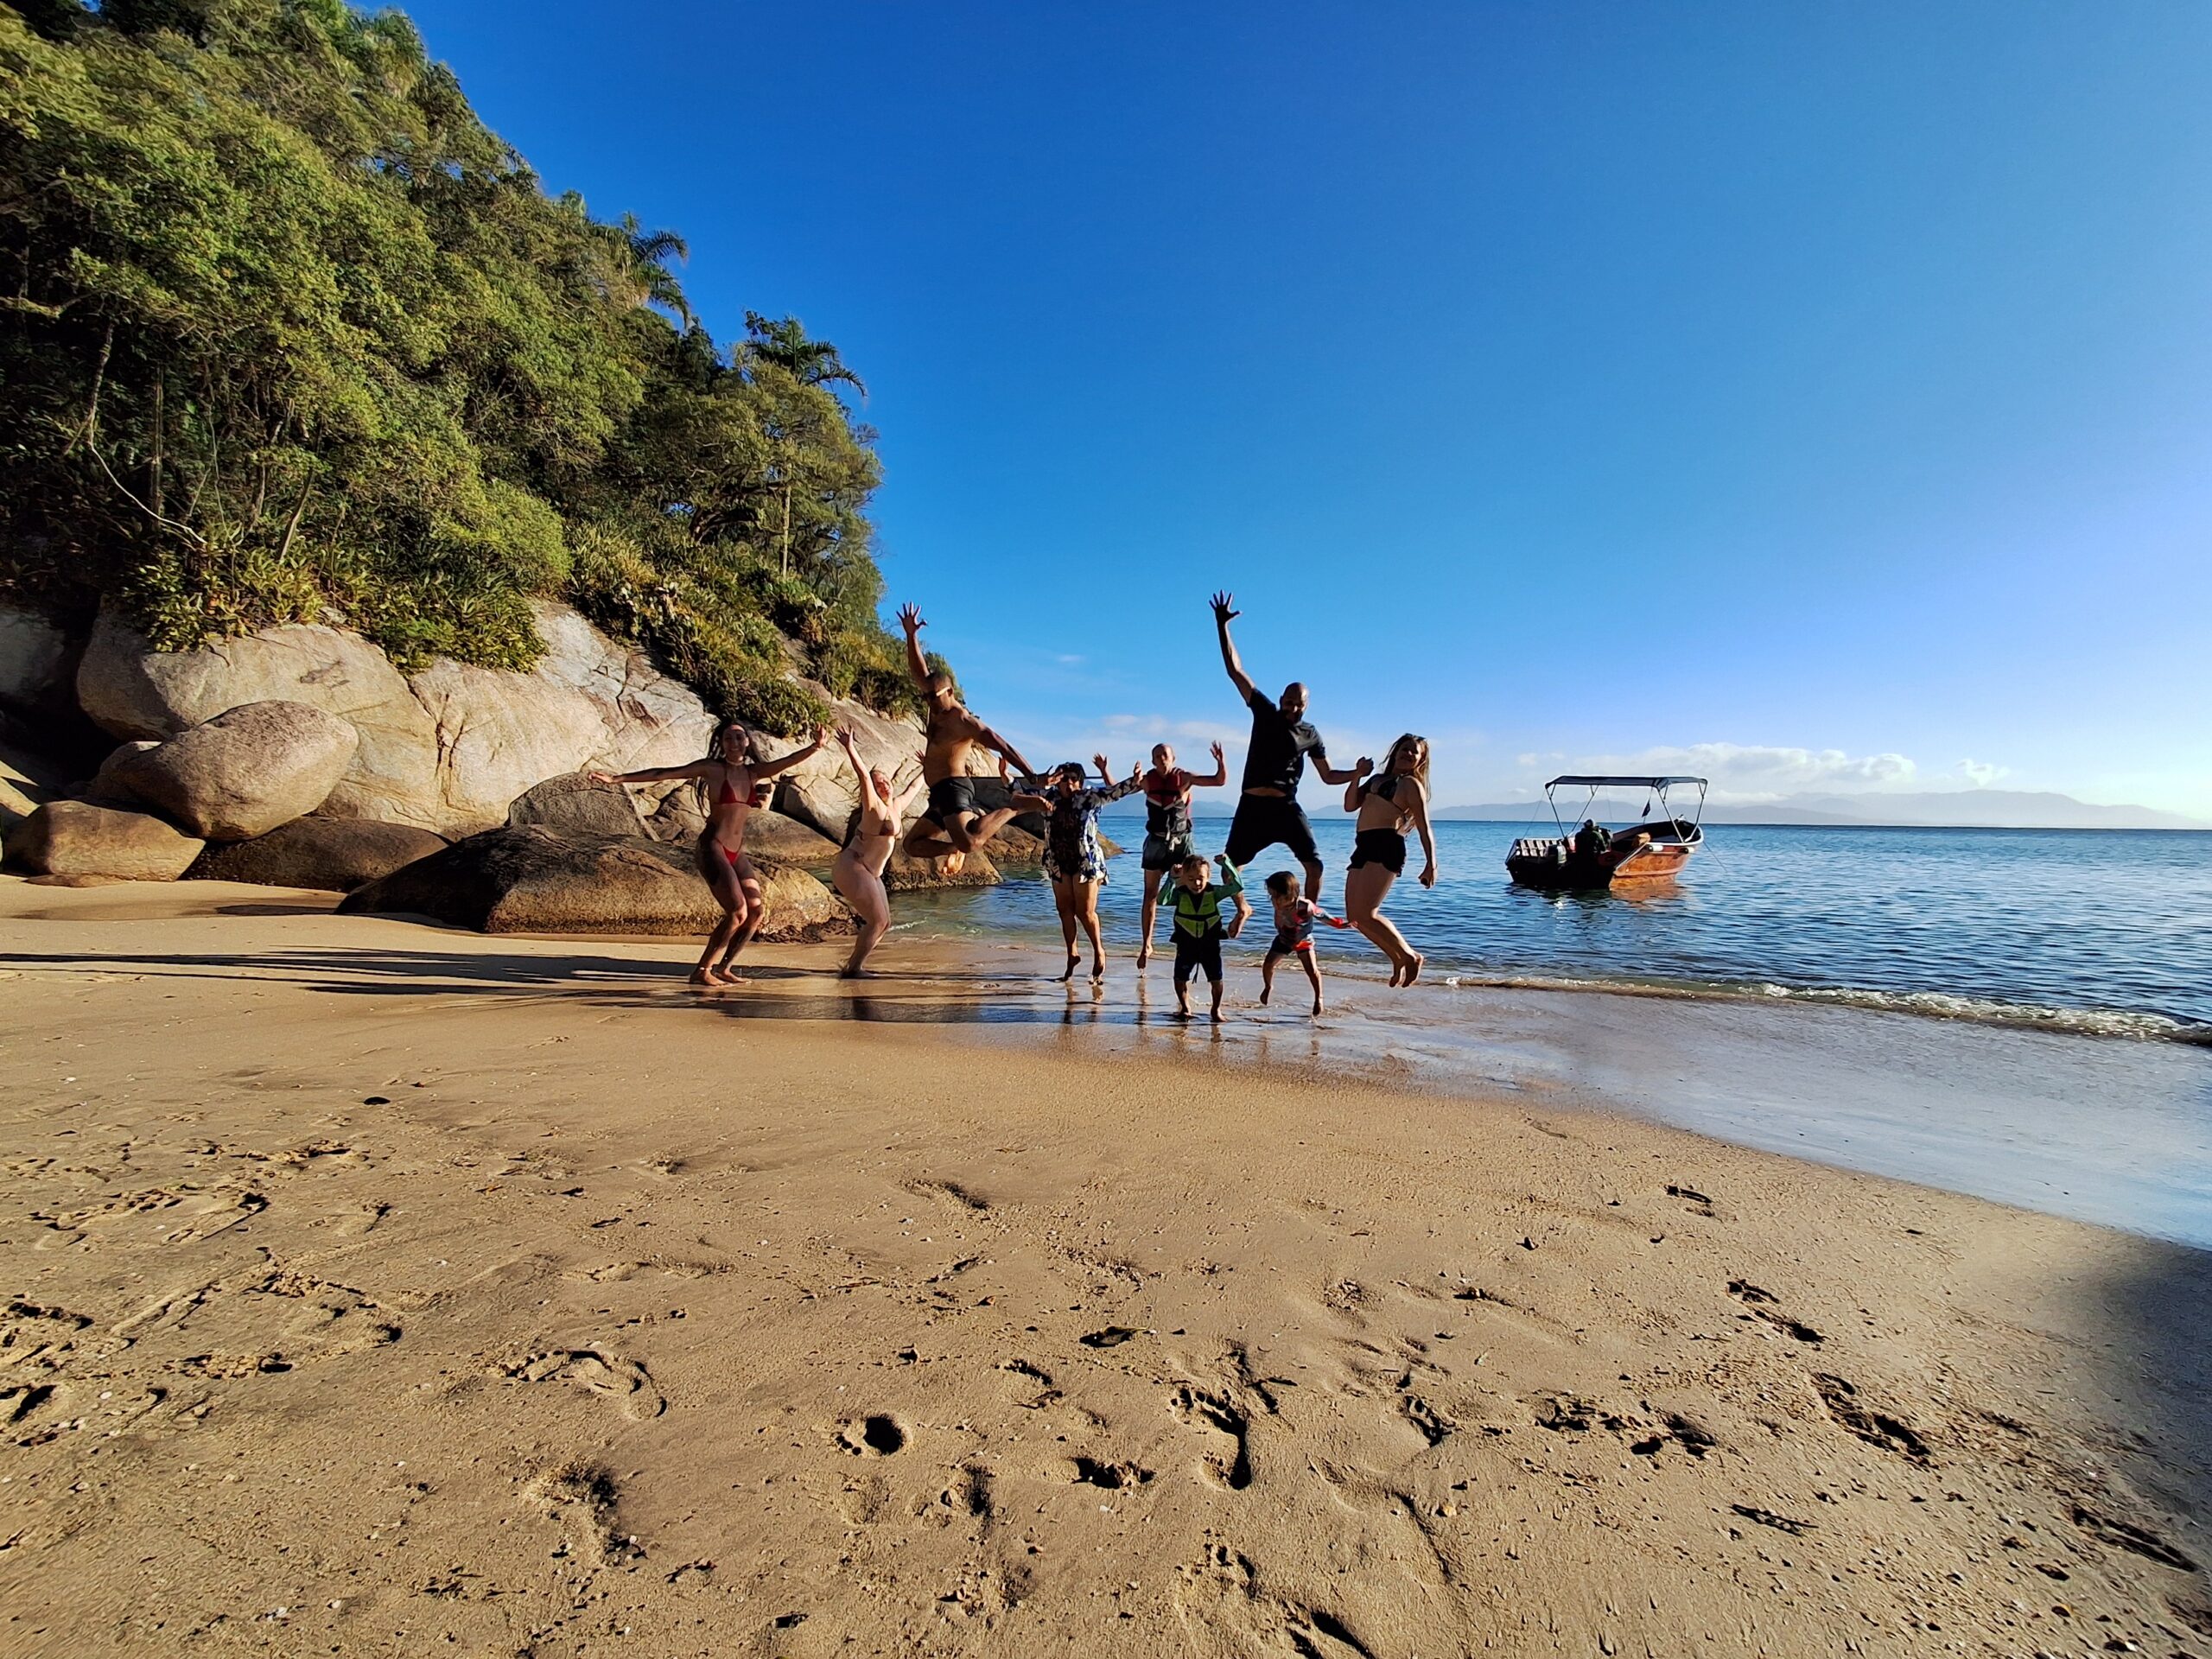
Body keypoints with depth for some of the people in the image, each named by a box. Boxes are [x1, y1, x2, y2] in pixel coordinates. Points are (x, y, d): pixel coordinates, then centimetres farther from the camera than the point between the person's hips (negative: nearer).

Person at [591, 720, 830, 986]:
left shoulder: (754, 772, 9)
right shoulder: (712, 768, -5)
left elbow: (789, 761, -1)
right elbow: (664, 774, -7)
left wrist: (816, 747, -18)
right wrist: (618, 778, -10)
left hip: (737, 853, 7)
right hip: (713, 848, -7)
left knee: (757, 911, 2)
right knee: (738, 912, -15)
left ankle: (721, 969, 15)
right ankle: (701, 972, -2)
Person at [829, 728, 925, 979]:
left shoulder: (897, 806, 12)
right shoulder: (874, 806, -9)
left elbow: (913, 788, 31)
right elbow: (863, 776, -25)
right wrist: (850, 749, -35)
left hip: (871, 873, 9)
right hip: (852, 867, -9)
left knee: (883, 923, 10)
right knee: (877, 921, -11)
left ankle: (853, 967, 15)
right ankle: (852, 969, -4)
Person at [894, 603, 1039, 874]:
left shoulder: (963, 721, -14)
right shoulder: (936, 708, 11)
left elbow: (1000, 744, -22)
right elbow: (919, 671, 21)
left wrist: (1031, 776, -31)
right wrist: (911, 635, 12)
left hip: (954, 788, -9)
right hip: (940, 795, 9)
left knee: (970, 842, -35)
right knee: (913, 844, 16)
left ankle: (1014, 809, -14)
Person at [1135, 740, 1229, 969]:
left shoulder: (1184, 778, -8)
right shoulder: (1148, 780, -1)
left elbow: (1220, 781, -11)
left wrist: (1221, 762, -28)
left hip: (1181, 841, -2)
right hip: (1156, 842, 2)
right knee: (1150, 894, 4)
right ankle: (1147, 945, 12)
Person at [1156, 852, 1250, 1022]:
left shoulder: (1214, 892, -12)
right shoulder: (1179, 894, -14)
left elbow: (1238, 886, -20)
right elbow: (1162, 901, -32)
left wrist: (1226, 863, -24)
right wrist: (1172, 880, -35)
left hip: (1210, 943, 0)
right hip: (1186, 944, 0)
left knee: (1216, 979, 2)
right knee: (1181, 978, 8)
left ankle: (1216, 1009, 24)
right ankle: (1185, 1007, 31)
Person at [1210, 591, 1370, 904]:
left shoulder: (1310, 734, 8)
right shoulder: (1264, 712, 5)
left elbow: (1328, 775, 15)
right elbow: (1235, 670, 2)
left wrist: (1357, 774, -5)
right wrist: (1222, 625, -3)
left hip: (1287, 807, 1)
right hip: (1252, 805, 0)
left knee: (1314, 864, -10)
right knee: (1230, 866, 1)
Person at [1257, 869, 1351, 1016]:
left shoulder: (1305, 906, -37)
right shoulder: (1278, 904, -25)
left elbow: (1323, 916, -25)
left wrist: (1341, 924, -26)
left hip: (1303, 942, -4)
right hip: (1283, 939, 4)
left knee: (1312, 971, -10)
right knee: (1267, 964, 3)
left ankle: (1318, 998, 14)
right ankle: (1268, 987, 34)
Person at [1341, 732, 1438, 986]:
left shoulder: (1411, 784, 3)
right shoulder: (1376, 779, 24)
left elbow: (1424, 828, -4)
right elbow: (1350, 805, 17)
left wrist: (1431, 864, -15)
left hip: (1386, 848, -8)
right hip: (1364, 848, 8)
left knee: (1365, 914, -16)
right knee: (1354, 916, 6)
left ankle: (1410, 957, 1)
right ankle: (1399, 960, 20)